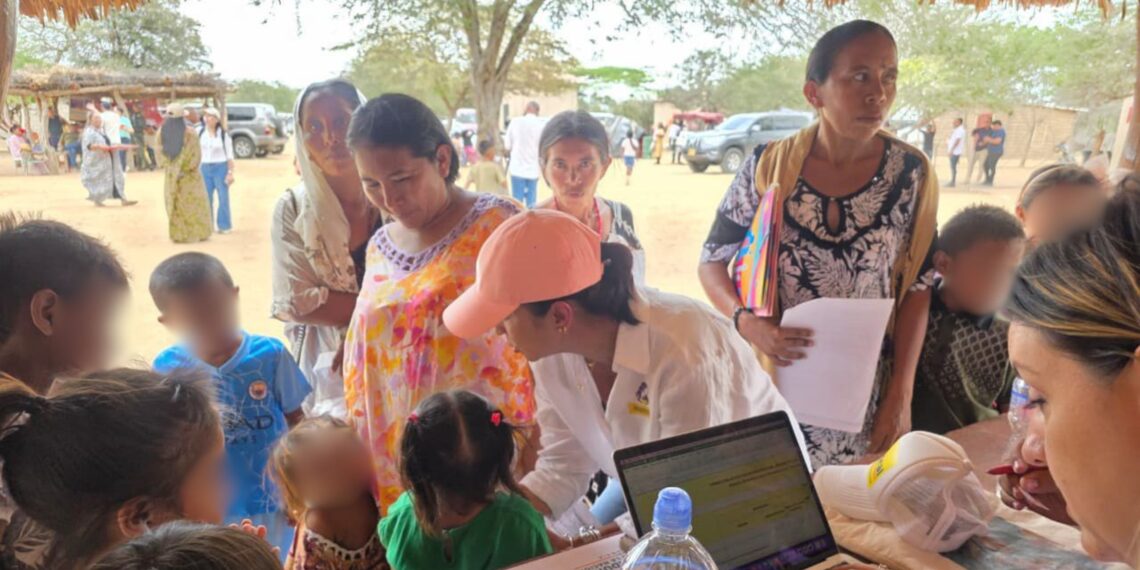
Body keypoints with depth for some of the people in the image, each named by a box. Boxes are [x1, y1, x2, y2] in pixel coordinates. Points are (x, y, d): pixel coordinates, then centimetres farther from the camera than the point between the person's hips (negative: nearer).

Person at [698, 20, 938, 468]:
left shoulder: (910, 174, -8)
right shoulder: (768, 166, -10)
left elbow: (917, 287, -1)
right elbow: (712, 262, -2)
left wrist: (900, 395, -4)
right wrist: (745, 321, -20)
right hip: (767, 377, 0)